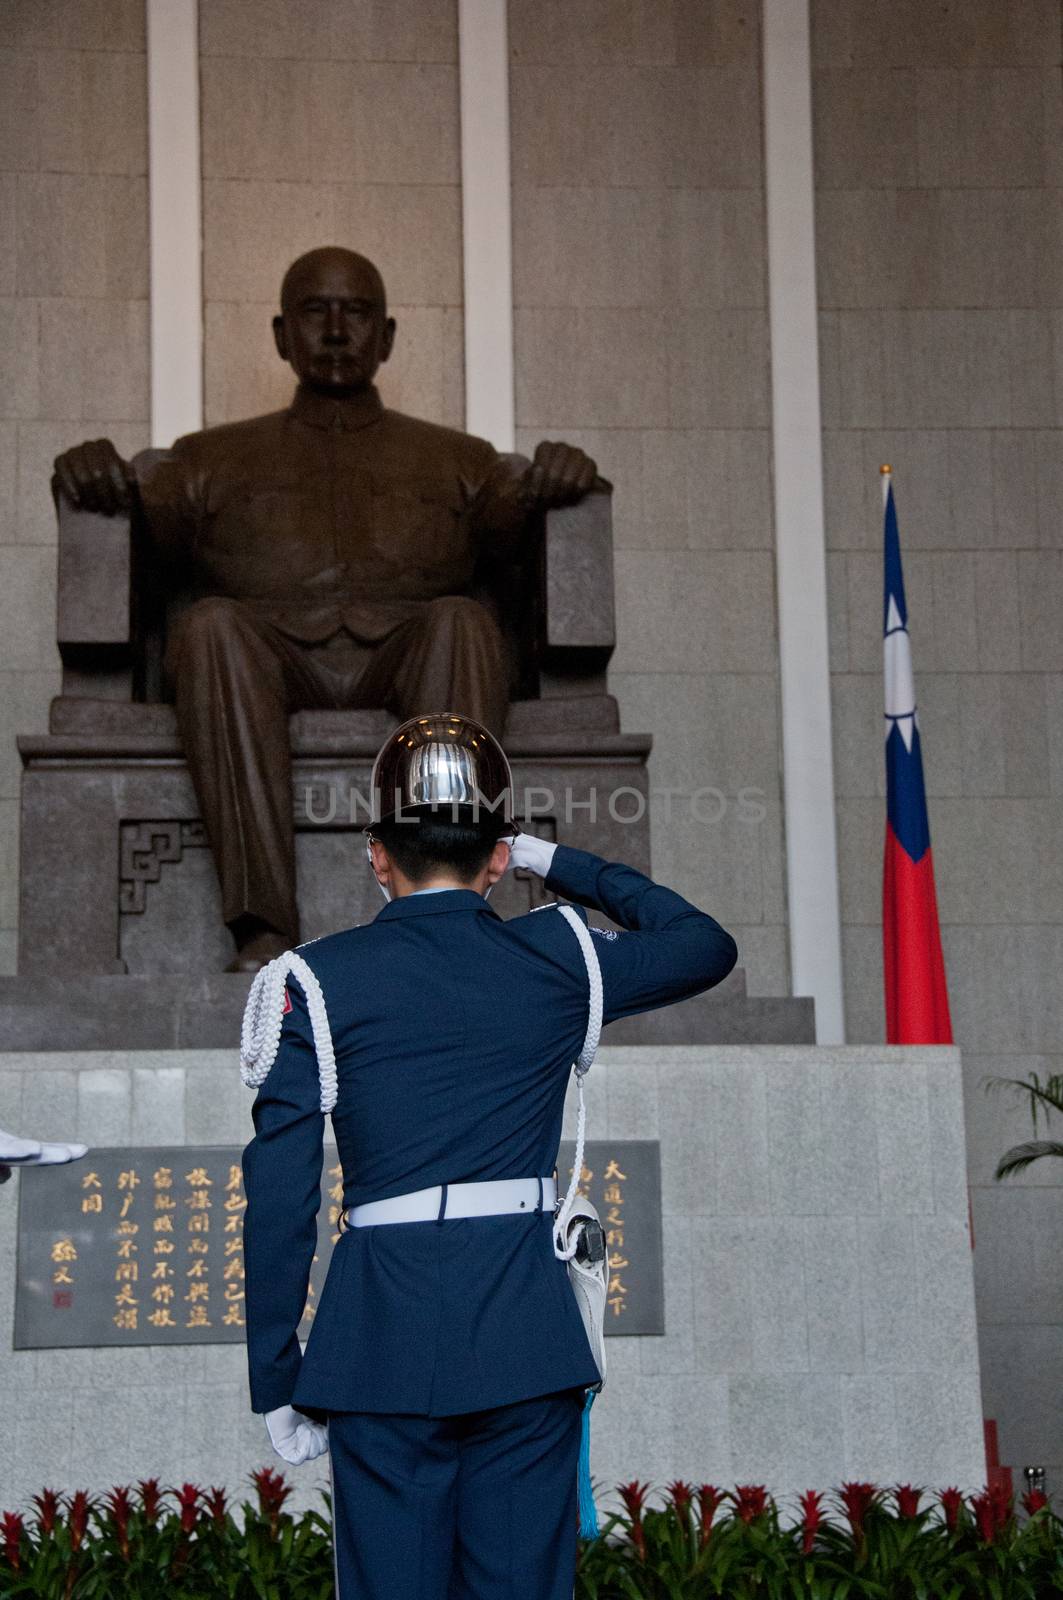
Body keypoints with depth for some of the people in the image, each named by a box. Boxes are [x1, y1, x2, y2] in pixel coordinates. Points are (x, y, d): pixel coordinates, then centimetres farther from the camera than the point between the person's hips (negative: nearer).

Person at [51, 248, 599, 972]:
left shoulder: (455, 459, 30)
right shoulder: (216, 458, 29)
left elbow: (511, 525, 14)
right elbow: (150, 515, 15)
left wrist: (556, 479, -8)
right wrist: (95, 477, -8)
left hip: (405, 646, 0)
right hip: (268, 648, 0)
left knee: (464, 620, -33)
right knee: (209, 622, -34)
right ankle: (265, 928, -43)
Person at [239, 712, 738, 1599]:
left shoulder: (316, 979, -1)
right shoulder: (558, 959, 4)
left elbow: (278, 1198, -3)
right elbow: (708, 945, 23)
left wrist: (277, 1383, 3)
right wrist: (563, 863, 24)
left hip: (384, 1332, -1)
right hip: (529, 1333, 2)